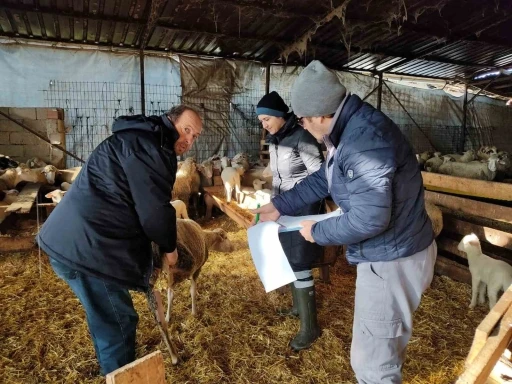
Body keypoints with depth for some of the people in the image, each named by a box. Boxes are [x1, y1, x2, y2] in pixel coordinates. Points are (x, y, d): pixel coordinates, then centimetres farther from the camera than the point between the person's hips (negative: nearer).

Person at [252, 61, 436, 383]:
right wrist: (279, 206, 13)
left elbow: (369, 219, -32)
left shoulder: (365, 139, -30)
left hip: (392, 260, -10)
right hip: (390, 253, 10)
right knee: (385, 347, 30)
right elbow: (322, 180, 15)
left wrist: (318, 232, -15)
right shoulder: (349, 131, 6)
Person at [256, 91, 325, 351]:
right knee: (289, 259, 17)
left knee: (299, 263, -5)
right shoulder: (274, 140, 8)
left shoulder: (301, 138, -17)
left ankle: (310, 327, 10)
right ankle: (299, 307, 37)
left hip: (303, 207, -8)